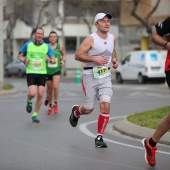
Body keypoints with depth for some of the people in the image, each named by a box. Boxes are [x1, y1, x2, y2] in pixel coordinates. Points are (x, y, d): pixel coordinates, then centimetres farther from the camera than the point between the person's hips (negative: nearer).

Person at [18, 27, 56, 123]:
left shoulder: (47, 47, 5)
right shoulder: (28, 45, 3)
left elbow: (54, 60, 6)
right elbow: (20, 56, 13)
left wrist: (50, 60, -18)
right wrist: (24, 60, -8)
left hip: (42, 73, 2)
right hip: (31, 73, -2)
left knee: (40, 95, -4)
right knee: (32, 93, -17)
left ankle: (35, 115, 12)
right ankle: (29, 101, 20)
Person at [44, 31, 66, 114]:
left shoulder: (60, 47, 2)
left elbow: (64, 55, 19)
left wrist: (63, 61, 1)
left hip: (57, 70, -1)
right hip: (48, 70, 1)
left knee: (55, 87, -20)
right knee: (49, 89, 9)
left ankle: (55, 104, -1)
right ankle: (50, 106, 31)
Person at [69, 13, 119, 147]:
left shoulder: (112, 38, 8)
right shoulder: (91, 39, -11)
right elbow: (78, 55, -13)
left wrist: (114, 60, 10)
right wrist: (94, 59, -21)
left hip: (106, 76, 4)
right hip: (90, 76, -4)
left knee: (106, 105, -13)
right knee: (88, 109, 3)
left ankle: (99, 137, -2)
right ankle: (76, 112, 41)